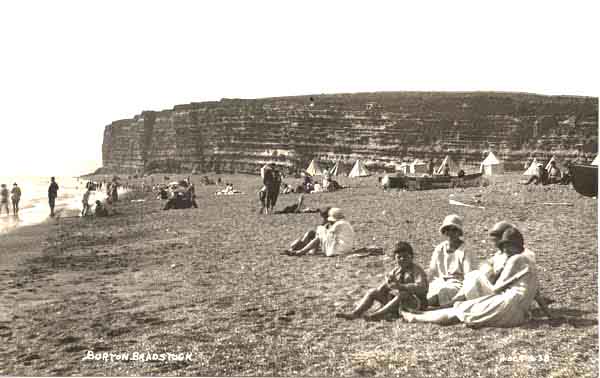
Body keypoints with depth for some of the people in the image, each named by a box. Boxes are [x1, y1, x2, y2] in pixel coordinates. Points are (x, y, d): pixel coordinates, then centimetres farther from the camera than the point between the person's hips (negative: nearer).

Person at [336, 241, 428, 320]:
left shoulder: (417, 270, -5)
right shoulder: (395, 271, 13)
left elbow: (421, 287, -25)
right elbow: (381, 289, 11)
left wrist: (400, 286, -34)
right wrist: (388, 283, -14)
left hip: (416, 303, -6)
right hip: (397, 304, 7)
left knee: (402, 295, -39)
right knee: (372, 292, -4)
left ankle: (378, 314, -45)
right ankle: (355, 313, -21)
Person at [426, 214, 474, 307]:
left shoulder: (464, 250, 4)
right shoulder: (439, 249, 14)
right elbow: (432, 273, 13)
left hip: (457, 284, -3)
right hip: (439, 283, 3)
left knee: (442, 291, -35)